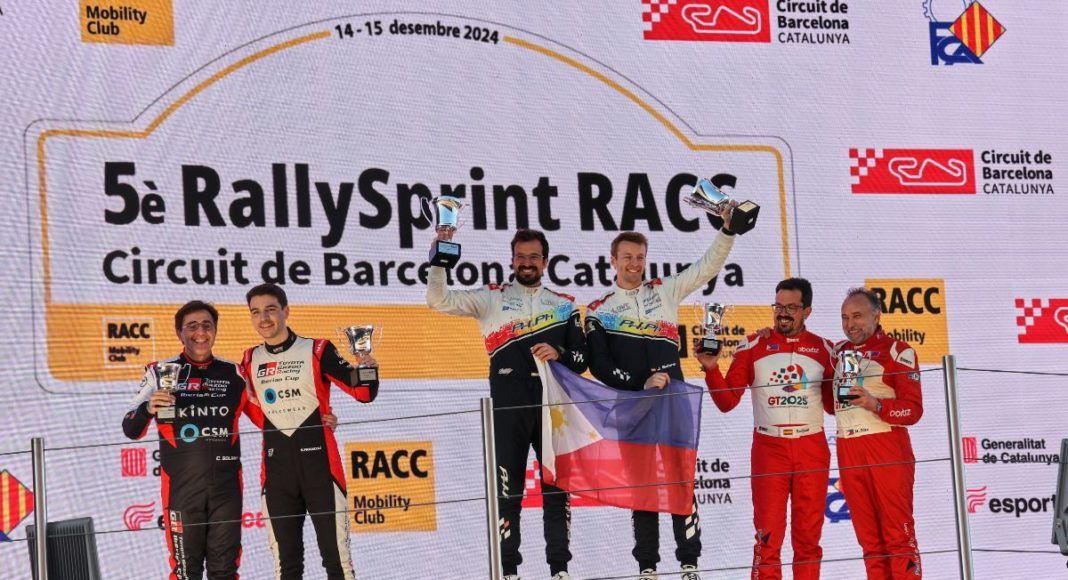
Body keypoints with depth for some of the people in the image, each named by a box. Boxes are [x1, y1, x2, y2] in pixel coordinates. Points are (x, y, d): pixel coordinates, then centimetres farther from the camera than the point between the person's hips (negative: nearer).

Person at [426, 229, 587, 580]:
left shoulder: (564, 305, 15)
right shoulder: (491, 299, 9)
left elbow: (582, 357, 12)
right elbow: (438, 300, 1)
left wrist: (559, 354, -9)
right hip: (508, 408, -2)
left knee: (558, 487, 3)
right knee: (507, 489, -2)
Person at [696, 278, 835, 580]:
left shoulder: (824, 349, 5)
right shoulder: (753, 346, 1)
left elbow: (832, 405, 9)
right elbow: (727, 401, -2)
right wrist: (711, 369, -17)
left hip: (812, 449, 1)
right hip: (769, 447, -1)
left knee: (808, 535, 6)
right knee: (768, 535, -4)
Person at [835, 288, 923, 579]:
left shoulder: (897, 351, -2)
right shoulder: (837, 352, 14)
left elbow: (913, 410, -8)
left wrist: (875, 404, -26)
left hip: (888, 449, -5)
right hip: (848, 451, 5)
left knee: (898, 535, -8)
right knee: (869, 538, 6)